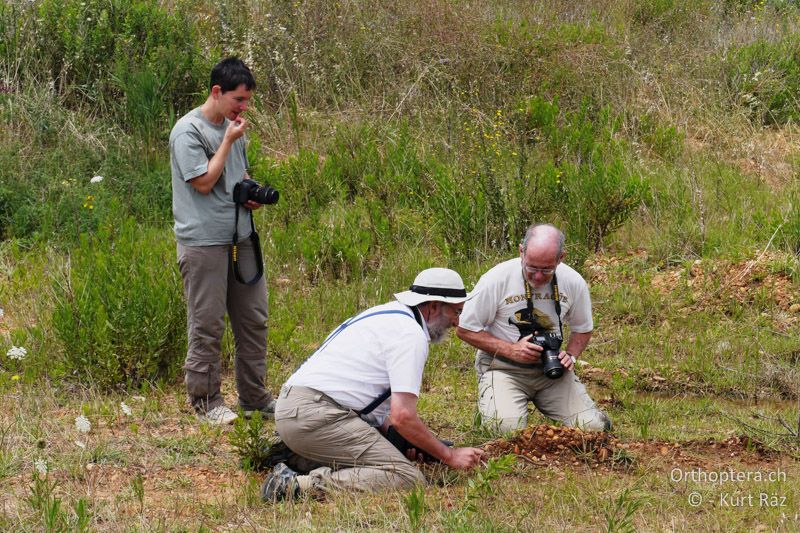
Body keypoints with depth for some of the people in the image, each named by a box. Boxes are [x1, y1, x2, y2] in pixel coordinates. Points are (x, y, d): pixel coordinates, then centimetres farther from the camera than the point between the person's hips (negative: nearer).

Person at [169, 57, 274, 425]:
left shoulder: (233, 128, 14)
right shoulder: (189, 130, -11)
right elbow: (205, 181, -16)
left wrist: (252, 195, 6)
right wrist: (229, 141, -13)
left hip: (241, 237, 8)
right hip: (204, 241, -8)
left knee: (253, 318, 11)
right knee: (207, 324, -3)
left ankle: (254, 396, 20)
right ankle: (205, 398, 7)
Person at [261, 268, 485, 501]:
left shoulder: (386, 314, 23)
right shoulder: (411, 334, -8)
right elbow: (403, 416, -15)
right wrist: (450, 456, -3)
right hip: (318, 415, -10)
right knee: (407, 478, -18)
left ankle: (296, 458, 11)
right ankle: (303, 485, -24)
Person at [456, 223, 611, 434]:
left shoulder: (574, 283, -5)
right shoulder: (496, 279, -16)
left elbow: (582, 330, 13)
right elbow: (464, 330, -7)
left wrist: (570, 356, -9)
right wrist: (510, 350, -18)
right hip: (503, 367, -3)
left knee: (593, 428, -12)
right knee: (509, 428, -26)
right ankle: (490, 406, 12)